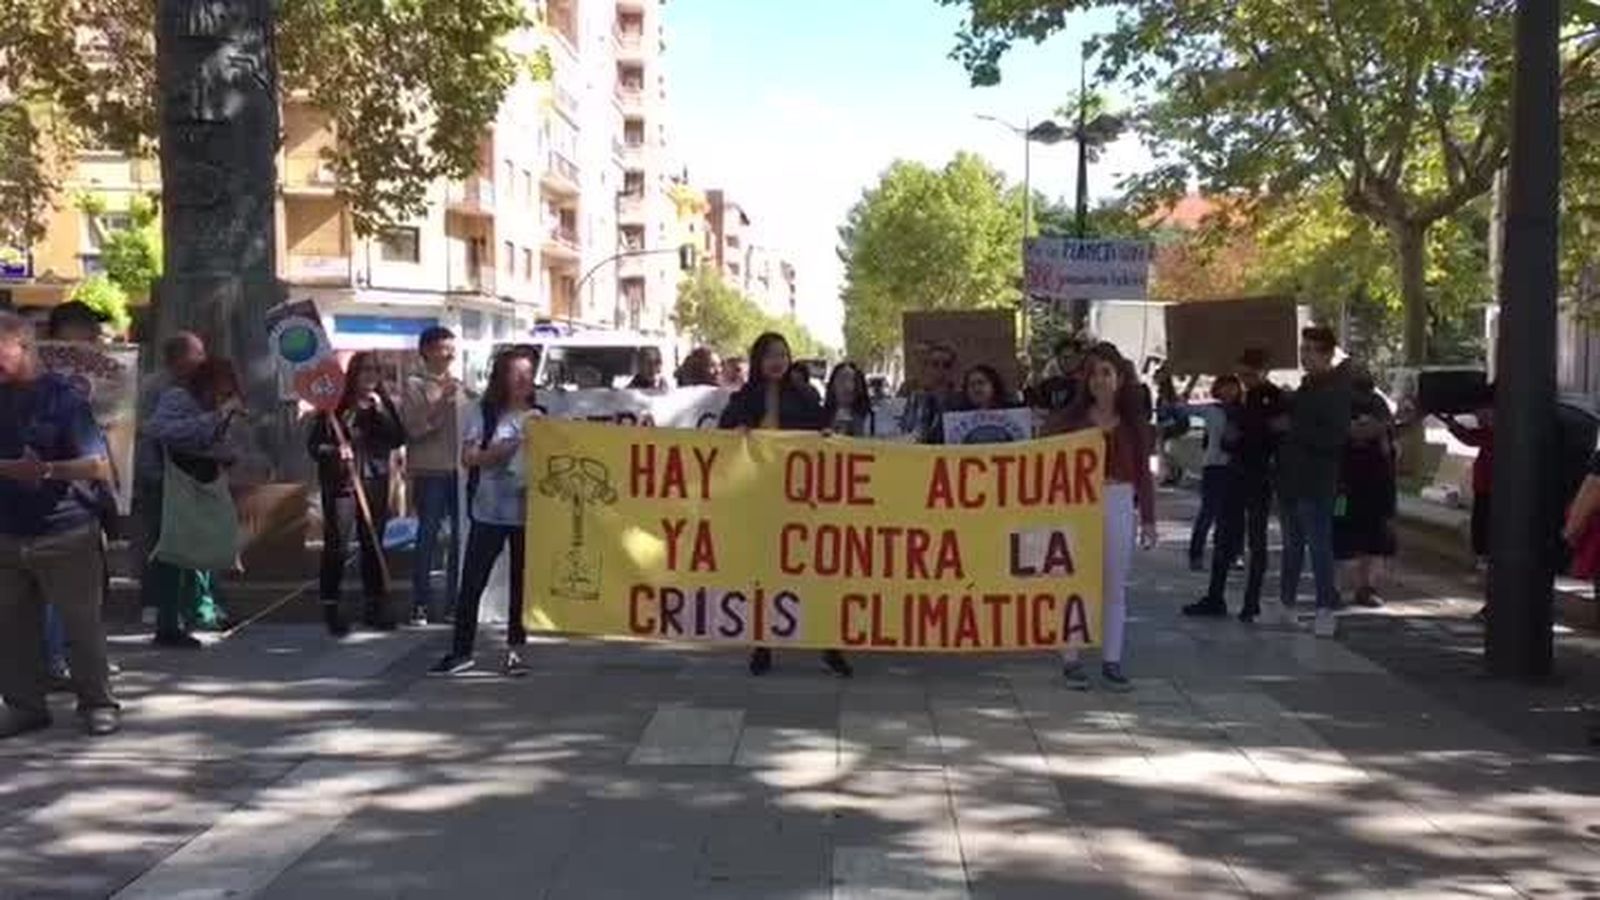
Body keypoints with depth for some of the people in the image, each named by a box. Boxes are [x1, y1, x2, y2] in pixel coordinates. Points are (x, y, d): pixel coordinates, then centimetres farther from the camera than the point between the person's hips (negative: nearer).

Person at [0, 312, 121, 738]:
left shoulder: (62, 397, -7)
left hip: (66, 533, -5)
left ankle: (98, 704, 14)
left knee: (82, 624, 3)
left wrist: (47, 469, -26)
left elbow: (99, 466, -13)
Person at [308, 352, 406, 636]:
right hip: (341, 483, -4)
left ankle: (375, 605, 19)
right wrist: (334, 451, -22)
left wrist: (380, 411, -11)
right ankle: (331, 609, 2)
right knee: (336, 547, -5)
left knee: (373, 545, 10)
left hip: (375, 483, 4)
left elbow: (398, 440, -2)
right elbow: (313, 444, -4)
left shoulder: (385, 404, 8)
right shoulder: (335, 405, -4)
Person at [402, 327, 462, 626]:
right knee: (428, 536, -2)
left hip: (459, 469, 5)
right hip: (429, 471, -5)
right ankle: (421, 603, 5)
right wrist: (441, 402, -18)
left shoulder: (459, 385, 15)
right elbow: (413, 427, -12)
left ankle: (453, 601, 17)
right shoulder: (415, 385, -2)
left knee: (461, 535, 7)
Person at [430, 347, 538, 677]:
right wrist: (499, 451, -16)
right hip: (489, 512, -1)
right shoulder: (486, 414, 0)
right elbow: (467, 457, -3)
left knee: (522, 583, 7)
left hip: (528, 512, 2)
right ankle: (461, 651, 9)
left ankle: (515, 649, 16)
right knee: (472, 581, 1)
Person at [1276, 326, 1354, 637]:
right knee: (1292, 545, 14)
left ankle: (1326, 610, -3)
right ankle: (1286, 603, 21)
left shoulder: (1337, 391, -11)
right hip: (1291, 480, 9)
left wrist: (1292, 427, -18)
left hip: (1317, 484, -9)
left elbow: (1334, 437, -22)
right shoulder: (1306, 387, 16)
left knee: (1320, 547, -6)